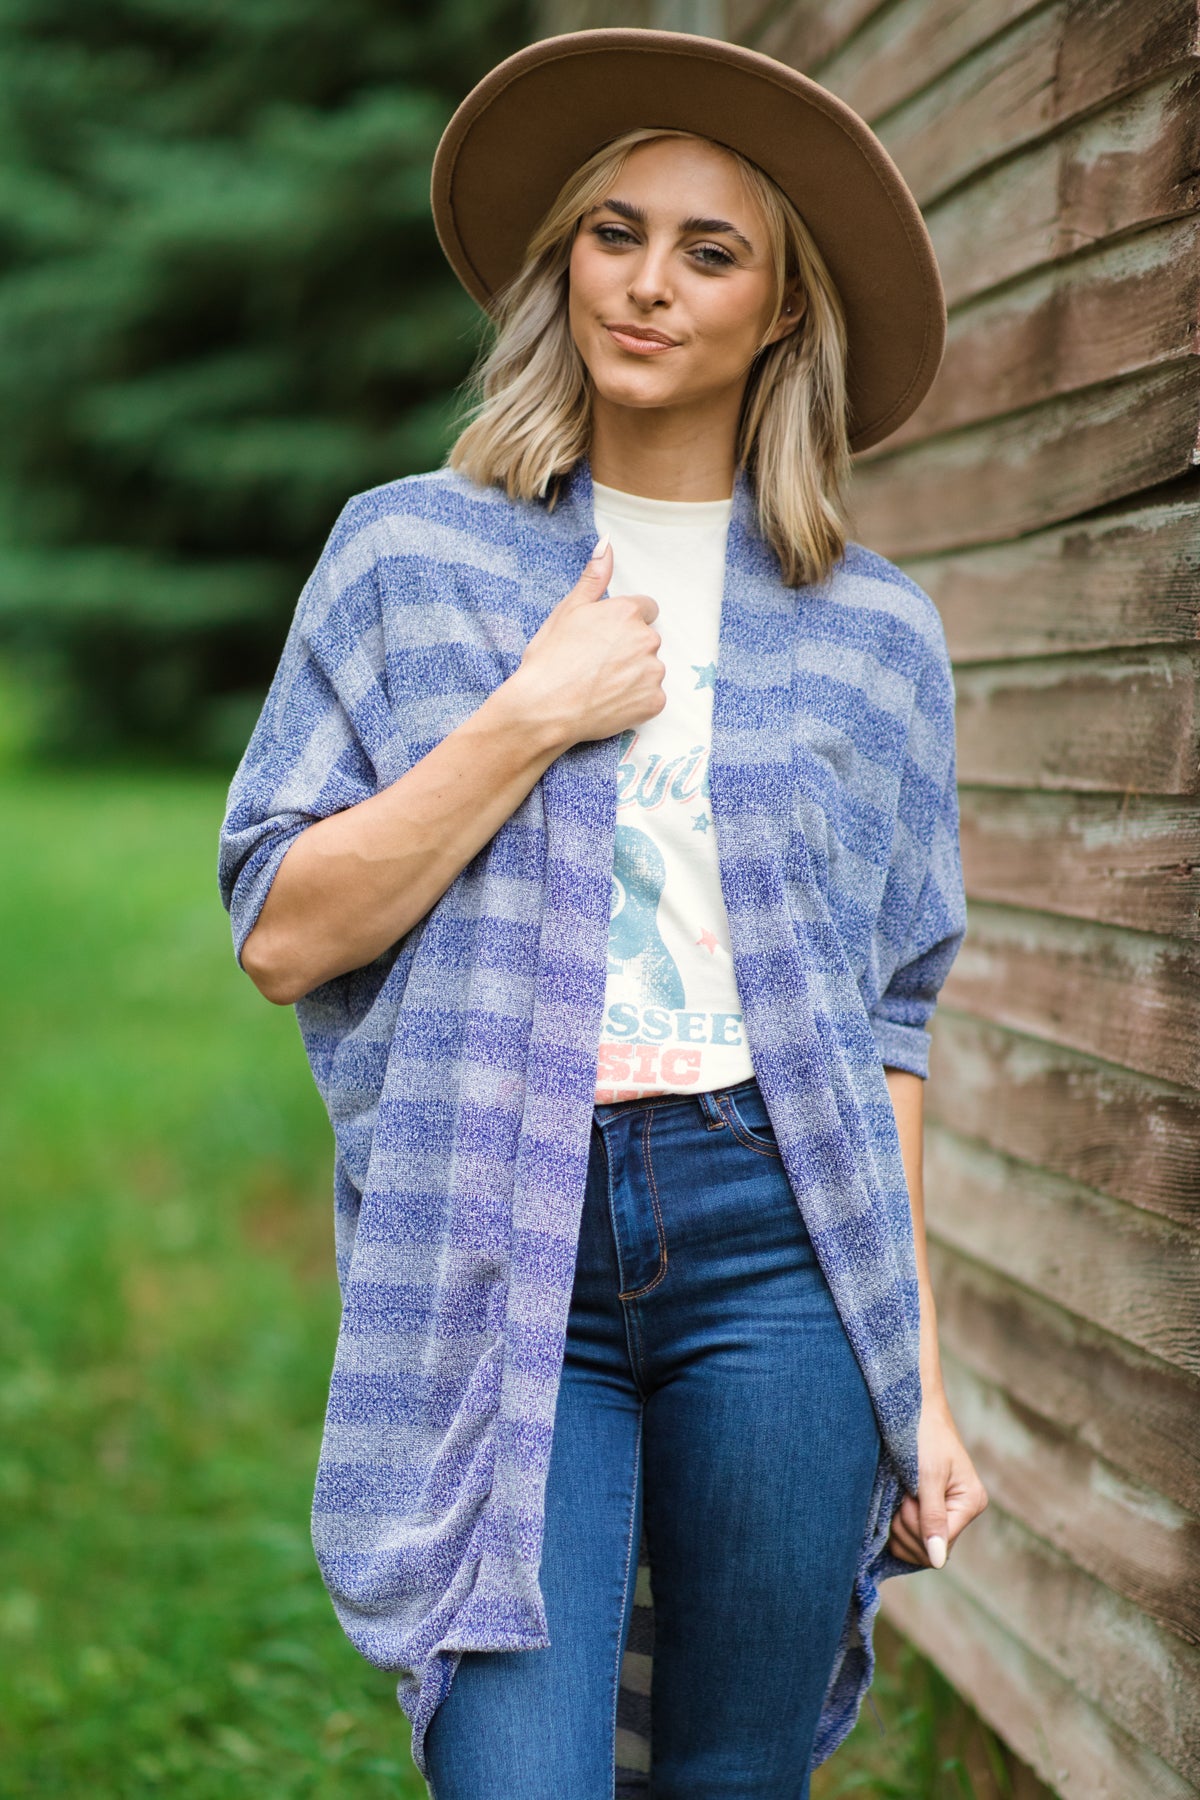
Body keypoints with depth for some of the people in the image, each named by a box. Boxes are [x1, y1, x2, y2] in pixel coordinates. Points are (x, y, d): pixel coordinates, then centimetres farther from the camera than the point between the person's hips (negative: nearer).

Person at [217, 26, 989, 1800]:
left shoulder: (872, 627, 8)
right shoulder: (409, 554, 6)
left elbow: (888, 1020, 11)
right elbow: (280, 932, 0)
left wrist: (921, 1376, 9)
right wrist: (531, 720, -9)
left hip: (773, 1247, 1)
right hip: (491, 1264, -1)